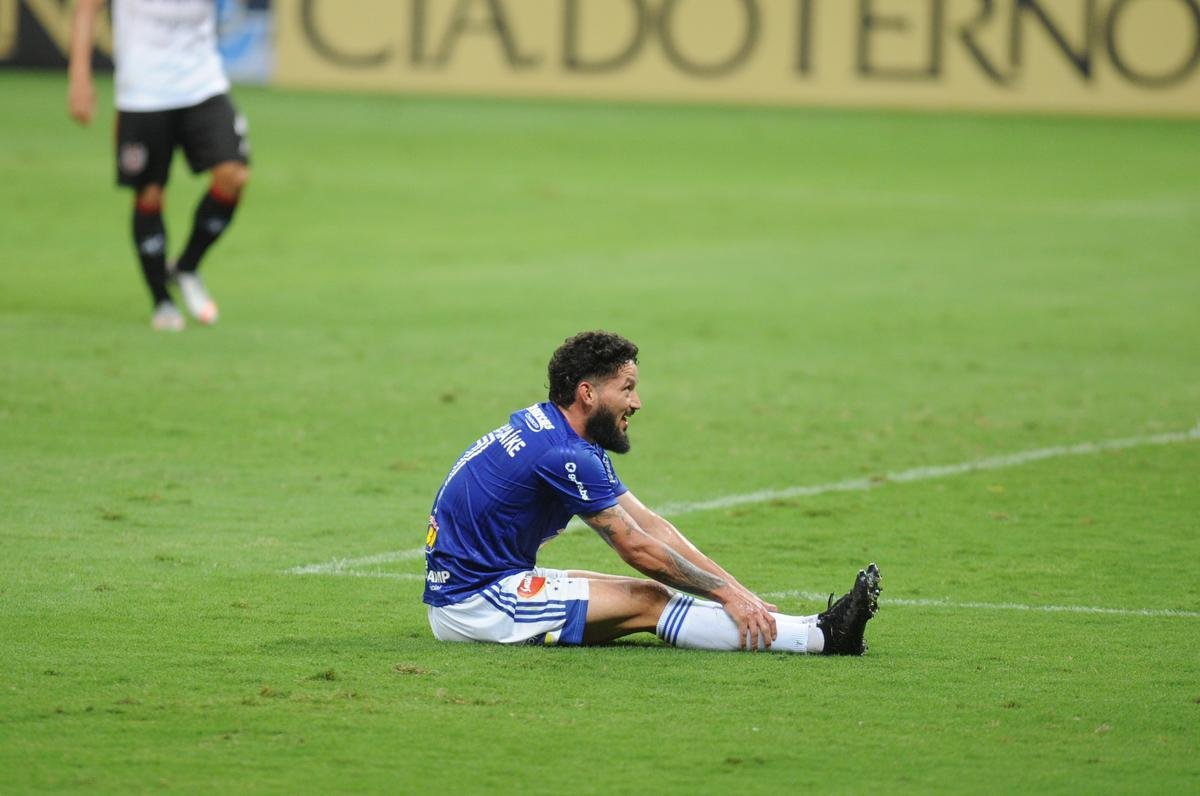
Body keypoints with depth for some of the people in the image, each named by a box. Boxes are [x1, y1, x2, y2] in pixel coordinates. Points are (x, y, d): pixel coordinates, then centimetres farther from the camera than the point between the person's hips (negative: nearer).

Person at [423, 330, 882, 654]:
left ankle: (816, 631, -6)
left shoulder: (568, 442, 12)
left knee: (649, 593, 1)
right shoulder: (563, 455, -20)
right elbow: (638, 547, -16)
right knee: (647, 601, -16)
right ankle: (822, 636, -21)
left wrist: (737, 592, 2)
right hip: (472, 603, -10)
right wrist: (727, 593, -8)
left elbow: (652, 527, 8)